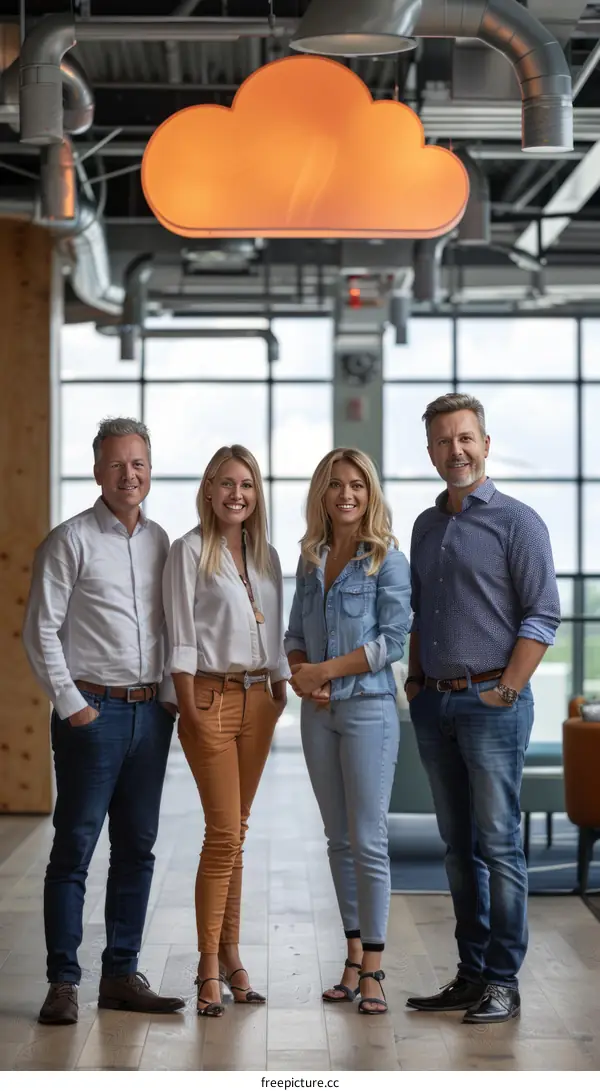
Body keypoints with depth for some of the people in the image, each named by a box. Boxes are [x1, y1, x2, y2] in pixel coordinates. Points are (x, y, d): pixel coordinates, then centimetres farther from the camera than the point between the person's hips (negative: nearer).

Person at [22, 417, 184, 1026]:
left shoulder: (159, 542, 12)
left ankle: (121, 975, 18)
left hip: (150, 712, 6)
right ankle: (62, 983, 3)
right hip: (93, 710, -6)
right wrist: (71, 704, -10)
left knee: (137, 848, 9)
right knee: (74, 849, -3)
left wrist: (170, 696, 8)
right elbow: (41, 631, -7)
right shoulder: (70, 541, -4)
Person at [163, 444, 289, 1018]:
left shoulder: (266, 556, 14)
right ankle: (209, 970, -2)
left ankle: (230, 954, 16)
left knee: (235, 832, 9)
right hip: (211, 696, -5)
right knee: (224, 833, -9)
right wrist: (190, 708, -12)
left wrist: (281, 692, 11)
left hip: (257, 699, 5)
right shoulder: (190, 551, -3)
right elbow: (181, 636, -7)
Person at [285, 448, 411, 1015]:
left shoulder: (388, 560, -6)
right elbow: (295, 633, 15)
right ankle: (354, 956, 18)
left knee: (368, 840, -5)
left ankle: (372, 969, 1)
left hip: (368, 708, -6)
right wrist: (301, 679, -4)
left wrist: (325, 670, -13)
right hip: (318, 713, 6)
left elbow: (393, 640, -13)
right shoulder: (311, 559, 11)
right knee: (339, 839, 10)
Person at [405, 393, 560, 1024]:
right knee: (457, 845, 10)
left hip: (491, 702, -6)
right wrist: (415, 678, 12)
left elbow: (541, 616, -9)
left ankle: (502, 981, 0)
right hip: (433, 704, 6)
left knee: (498, 845, -5)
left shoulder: (516, 522, -4)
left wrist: (505, 690, -13)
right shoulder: (426, 527, 16)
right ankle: (470, 971, 17)